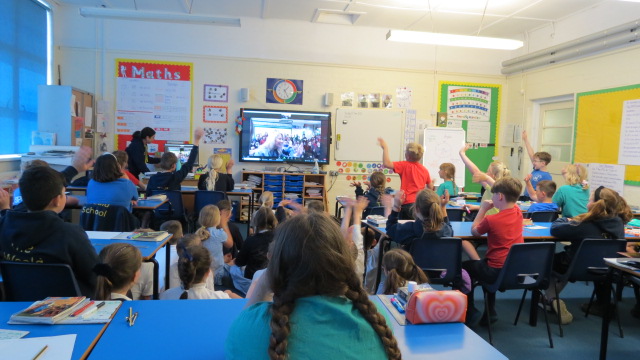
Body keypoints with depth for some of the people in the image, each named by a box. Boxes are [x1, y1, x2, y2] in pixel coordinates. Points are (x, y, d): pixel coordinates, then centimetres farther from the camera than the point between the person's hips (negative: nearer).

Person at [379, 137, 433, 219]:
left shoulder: (405, 166, -8)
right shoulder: (425, 170, 8)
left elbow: (386, 164, -19)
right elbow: (430, 188, 16)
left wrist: (385, 148, -9)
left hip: (408, 203, -5)